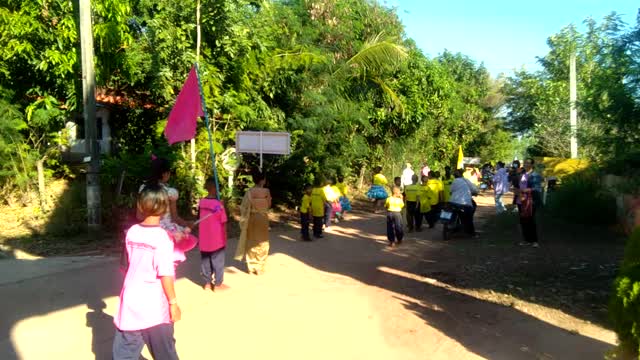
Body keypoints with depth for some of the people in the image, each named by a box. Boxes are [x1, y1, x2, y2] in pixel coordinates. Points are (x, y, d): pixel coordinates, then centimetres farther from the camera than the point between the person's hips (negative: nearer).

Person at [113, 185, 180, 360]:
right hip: (154, 305, -4)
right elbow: (165, 274, -18)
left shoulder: (131, 232, -1)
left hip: (130, 302, 4)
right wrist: (173, 302, -9)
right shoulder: (162, 237, -16)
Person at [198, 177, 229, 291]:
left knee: (205, 261, 14)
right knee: (218, 261, 8)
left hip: (204, 239, 5)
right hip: (217, 239, -5)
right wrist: (225, 239, -1)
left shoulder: (201, 203, -1)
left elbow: (200, 221, 7)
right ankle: (218, 284, 16)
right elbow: (223, 223, -13)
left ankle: (207, 283, 23)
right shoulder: (218, 204, -16)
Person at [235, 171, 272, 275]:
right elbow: (269, 205, 0)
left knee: (251, 242, 13)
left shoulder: (249, 192, -6)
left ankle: (251, 267, 18)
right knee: (262, 242, 10)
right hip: (263, 218, -2)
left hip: (251, 218, 2)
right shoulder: (266, 191, -12)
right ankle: (260, 268, 13)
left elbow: (244, 207, -3)